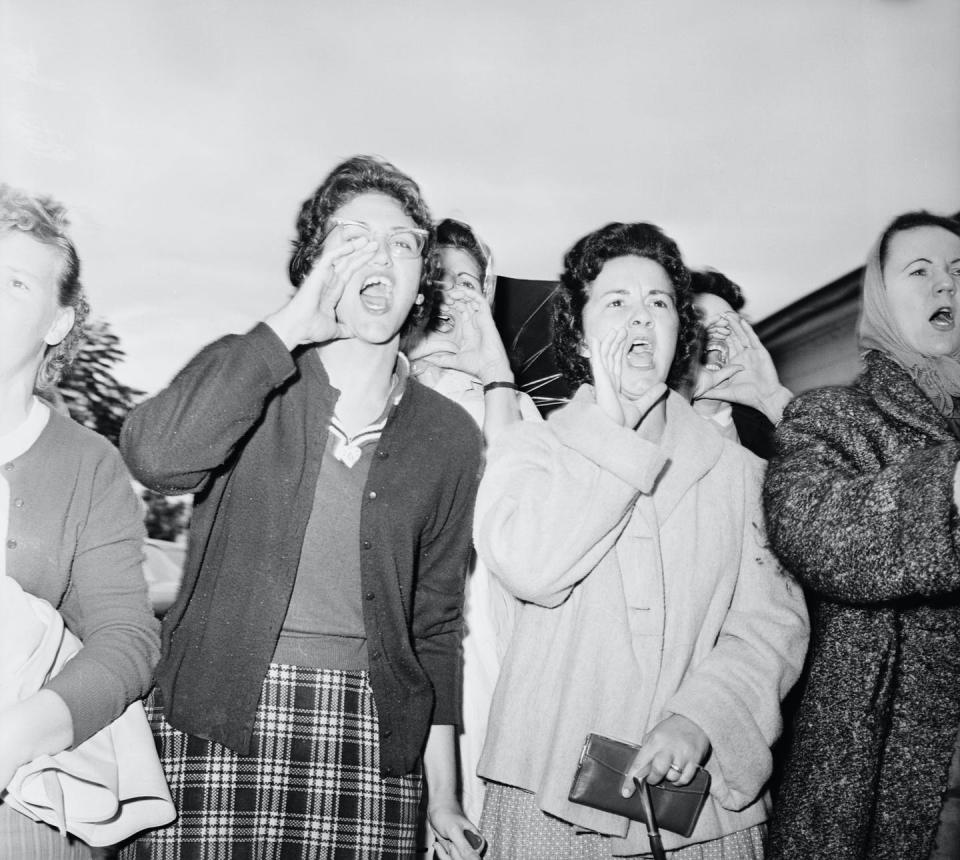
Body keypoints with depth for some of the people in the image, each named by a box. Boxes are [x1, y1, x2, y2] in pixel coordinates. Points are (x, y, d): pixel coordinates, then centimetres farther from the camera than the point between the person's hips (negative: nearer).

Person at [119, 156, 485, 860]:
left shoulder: (449, 435, 8)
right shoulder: (248, 378, 2)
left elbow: (436, 622, 10)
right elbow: (156, 456, -21)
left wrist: (444, 792, 9)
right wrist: (292, 325, -14)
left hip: (371, 737, 2)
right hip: (215, 725, -1)